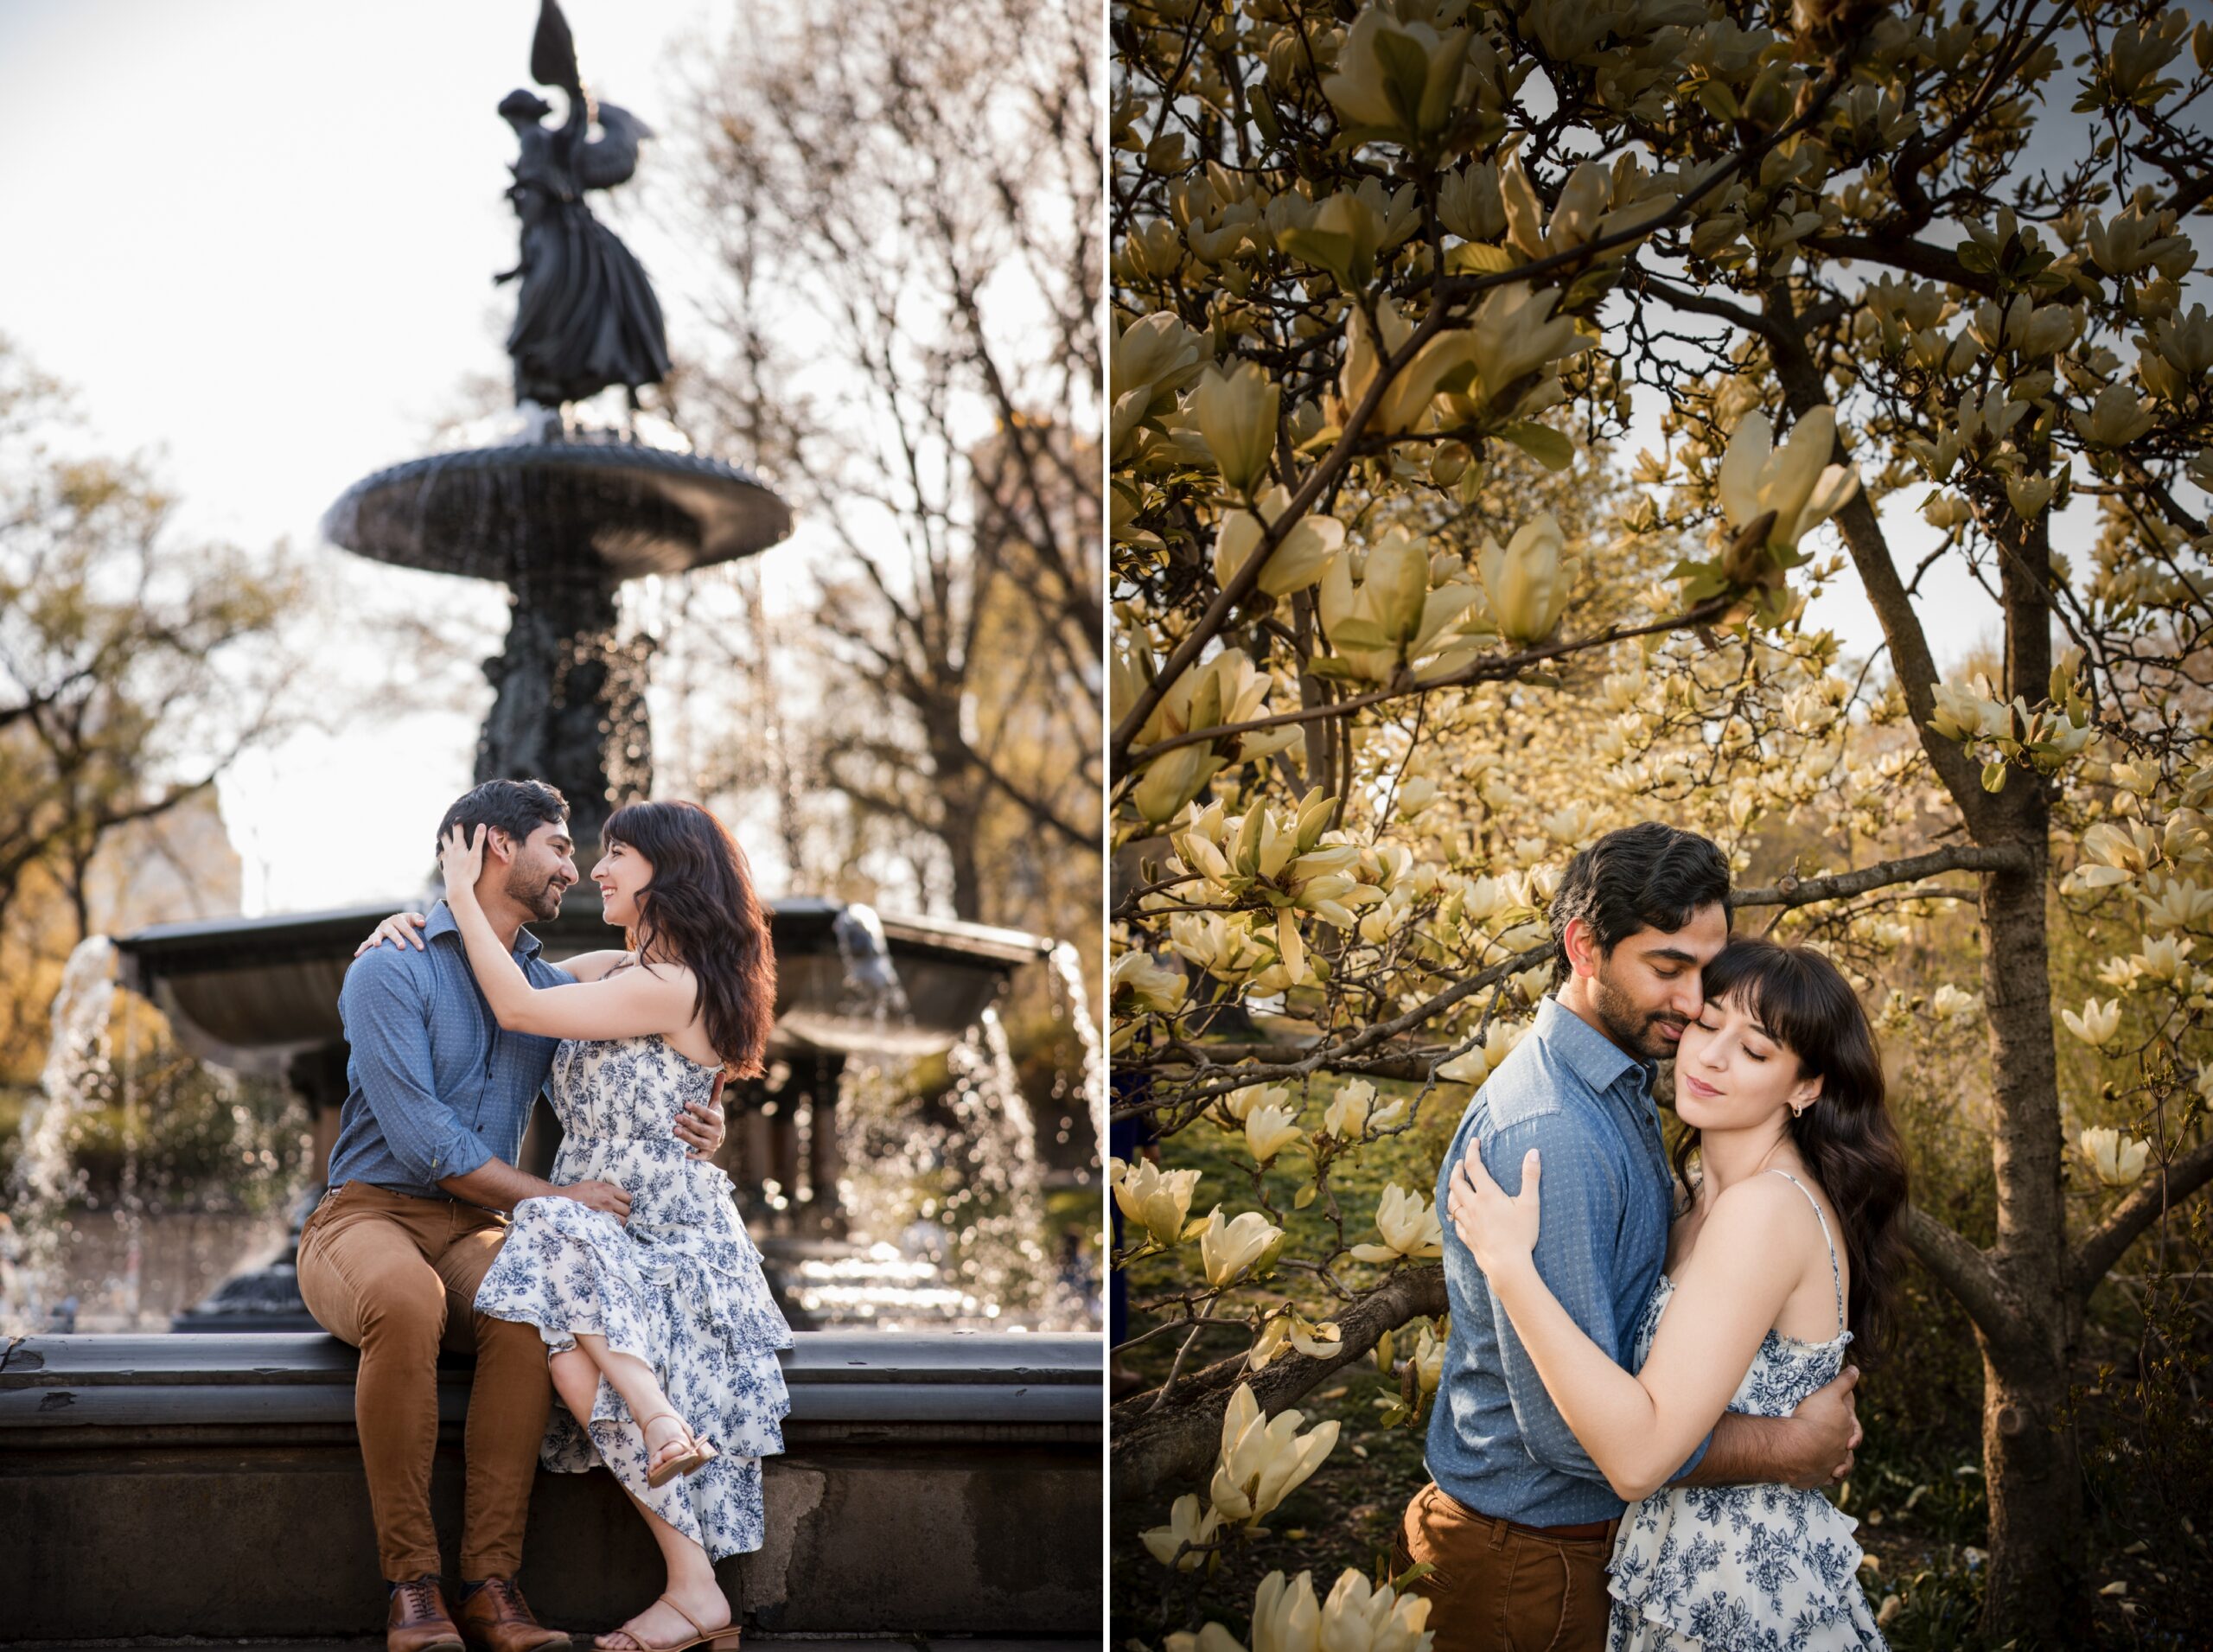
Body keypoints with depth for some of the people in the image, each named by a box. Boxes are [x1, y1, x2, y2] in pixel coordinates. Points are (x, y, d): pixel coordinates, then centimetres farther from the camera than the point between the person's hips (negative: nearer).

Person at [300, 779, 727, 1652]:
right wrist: (548, 1196, -16)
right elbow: (420, 1138, -15)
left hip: (474, 1235, 4)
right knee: (406, 1299, -40)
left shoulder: (551, 991, 15)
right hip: (367, 1218, -4)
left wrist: (703, 1122, -6)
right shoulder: (389, 972, -5)